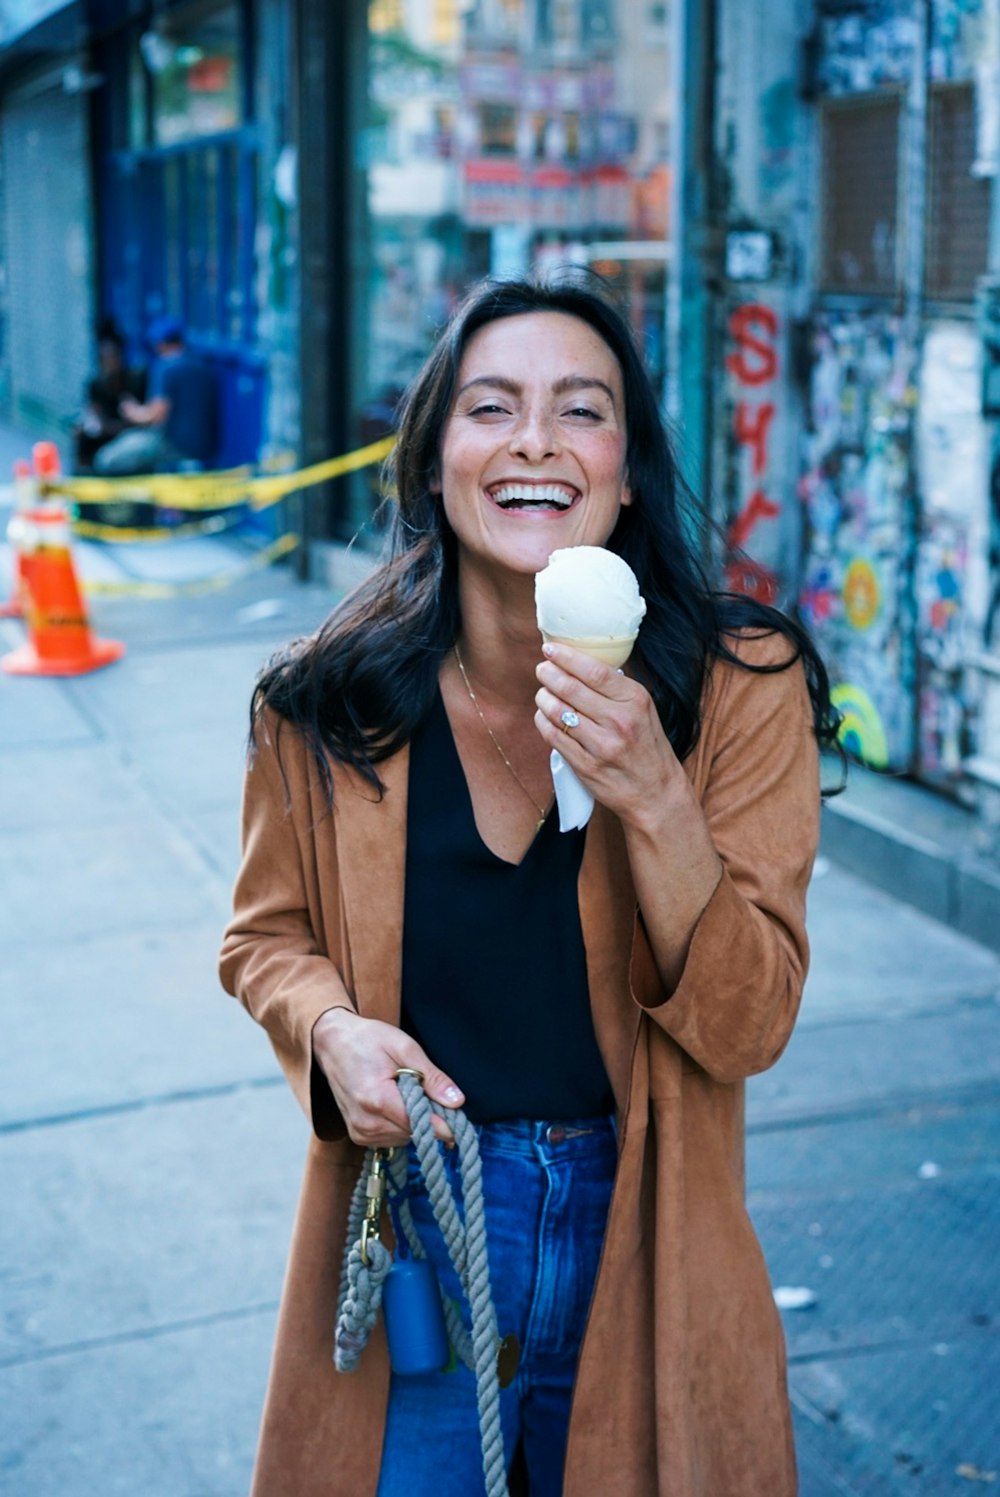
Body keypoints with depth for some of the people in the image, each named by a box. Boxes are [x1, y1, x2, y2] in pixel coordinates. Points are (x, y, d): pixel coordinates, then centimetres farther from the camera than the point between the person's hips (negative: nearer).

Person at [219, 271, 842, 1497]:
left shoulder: (743, 691, -12)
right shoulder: (326, 705, -9)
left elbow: (747, 1028, -14)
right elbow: (269, 936, 6)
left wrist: (652, 797, -28)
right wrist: (333, 1027, -16)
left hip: (637, 1246, 0)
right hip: (409, 1224, 0)